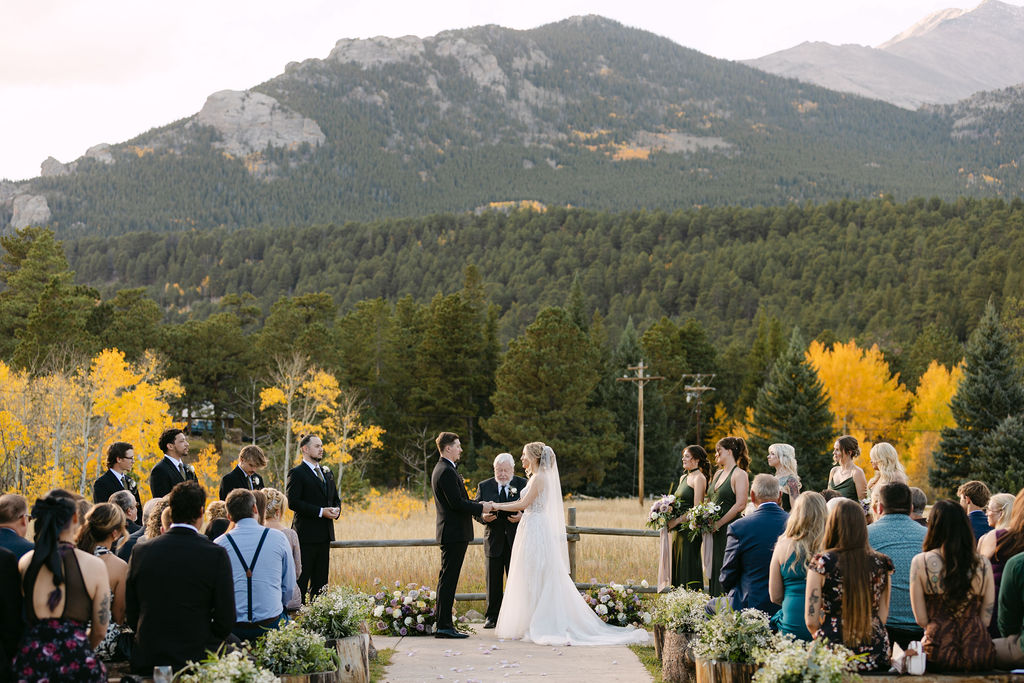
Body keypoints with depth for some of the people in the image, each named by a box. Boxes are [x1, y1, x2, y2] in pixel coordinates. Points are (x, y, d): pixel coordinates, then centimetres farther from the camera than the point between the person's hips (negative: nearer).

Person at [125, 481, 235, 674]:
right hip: (198, 660, -3)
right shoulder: (216, 555, -11)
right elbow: (226, 620, -9)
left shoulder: (140, 551, -2)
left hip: (147, 664, 3)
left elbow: (131, 615, 5)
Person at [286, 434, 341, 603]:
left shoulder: (327, 472, 18)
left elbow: (335, 498, 25)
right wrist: (320, 512, -18)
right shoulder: (297, 473, -6)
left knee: (321, 579, 10)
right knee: (301, 578, -5)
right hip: (306, 535, -7)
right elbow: (292, 502, -15)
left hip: (325, 534, 8)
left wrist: (336, 509, 1)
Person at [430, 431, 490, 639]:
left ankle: (442, 624, 17)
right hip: (454, 532, -11)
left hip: (450, 532, 11)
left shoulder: (442, 469, 17)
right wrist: (481, 508, -9)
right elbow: (457, 503, -21)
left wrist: (479, 506, 10)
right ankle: (444, 626, -7)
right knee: (448, 580, -9)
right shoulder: (447, 472, -16)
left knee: (446, 579, 12)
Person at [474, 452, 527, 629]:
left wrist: (522, 517, -19)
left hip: (516, 540, -2)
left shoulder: (524, 485, -1)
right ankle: (492, 616, 17)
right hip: (494, 540, 2)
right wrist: (483, 516, -16)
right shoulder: (484, 486, 5)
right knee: (493, 581, 9)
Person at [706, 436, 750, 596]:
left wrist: (718, 524, -16)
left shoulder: (740, 474, -8)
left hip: (730, 529, -8)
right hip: (715, 532, 8)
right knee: (714, 570, 8)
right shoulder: (718, 474, 17)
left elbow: (740, 505, -16)